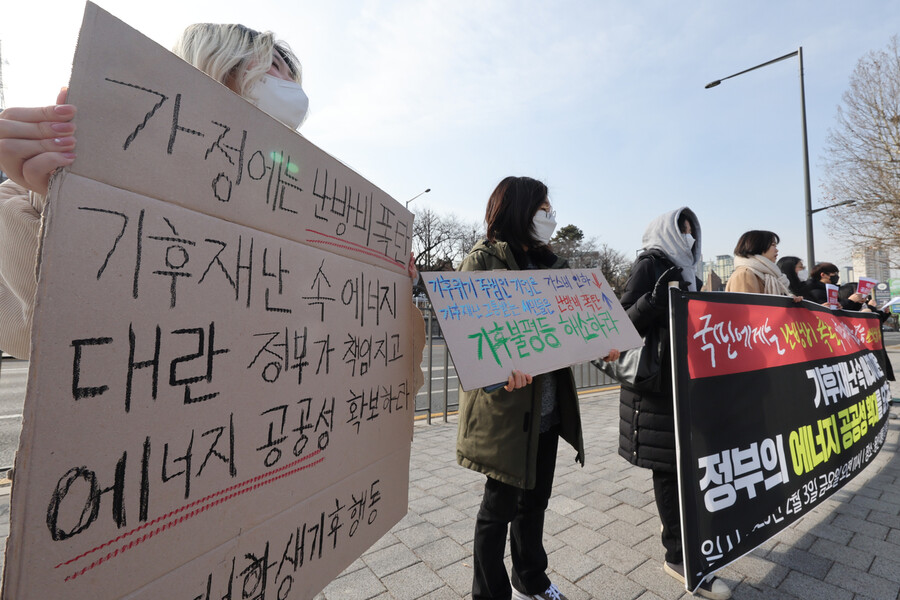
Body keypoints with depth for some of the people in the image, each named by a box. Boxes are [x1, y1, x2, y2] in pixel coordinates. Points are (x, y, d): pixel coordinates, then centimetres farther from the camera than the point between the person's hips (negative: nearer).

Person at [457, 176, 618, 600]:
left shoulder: (547, 263, 15)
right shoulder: (483, 260, -10)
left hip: (548, 406, 8)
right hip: (505, 404, -7)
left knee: (536, 497, 21)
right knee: (500, 504, 8)